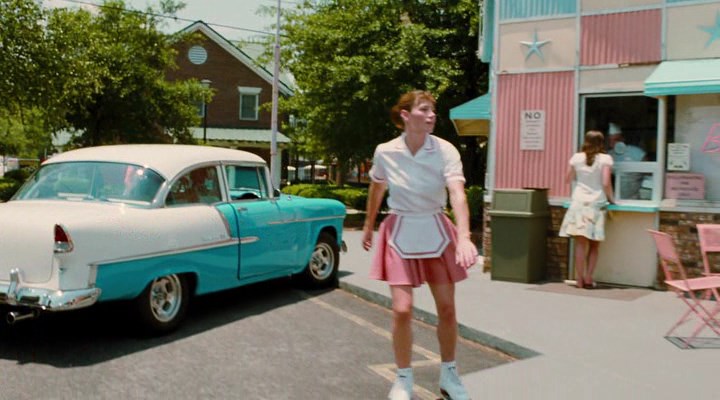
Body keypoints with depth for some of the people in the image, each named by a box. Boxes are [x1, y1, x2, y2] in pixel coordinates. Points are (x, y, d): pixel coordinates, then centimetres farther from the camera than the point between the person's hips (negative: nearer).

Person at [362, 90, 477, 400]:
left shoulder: (445, 151, -14)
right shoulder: (385, 152, -9)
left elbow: (457, 194, -28)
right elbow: (376, 191, 10)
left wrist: (464, 237, -43)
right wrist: (368, 227, 21)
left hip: (436, 231, 1)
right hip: (400, 232, 0)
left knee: (447, 308, 6)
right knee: (402, 309, -6)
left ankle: (449, 375, 27)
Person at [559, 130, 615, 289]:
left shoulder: (576, 158, 7)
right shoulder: (605, 159, -1)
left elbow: (568, 179, 14)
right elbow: (606, 183, -9)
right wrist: (610, 198, 6)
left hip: (578, 203, 2)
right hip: (597, 203, -2)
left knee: (580, 243, 1)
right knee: (594, 245, 7)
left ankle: (580, 279, -2)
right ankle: (588, 278, 5)